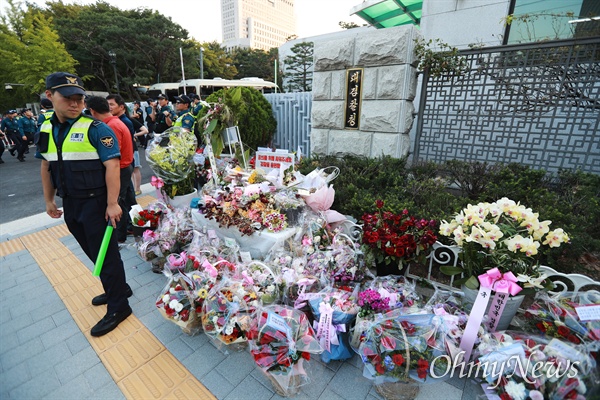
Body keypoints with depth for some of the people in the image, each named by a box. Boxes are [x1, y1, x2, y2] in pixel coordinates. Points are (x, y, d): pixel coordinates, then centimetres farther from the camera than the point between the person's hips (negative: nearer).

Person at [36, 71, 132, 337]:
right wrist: (49, 200, 19)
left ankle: (118, 307, 14)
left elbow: (112, 166, -18)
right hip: (70, 204, 7)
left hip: (95, 202, -7)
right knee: (93, 252, 18)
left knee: (105, 254, 0)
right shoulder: (46, 129, 9)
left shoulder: (95, 129, -12)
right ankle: (116, 288, 36)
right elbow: (46, 166, 17)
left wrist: (112, 204, -22)